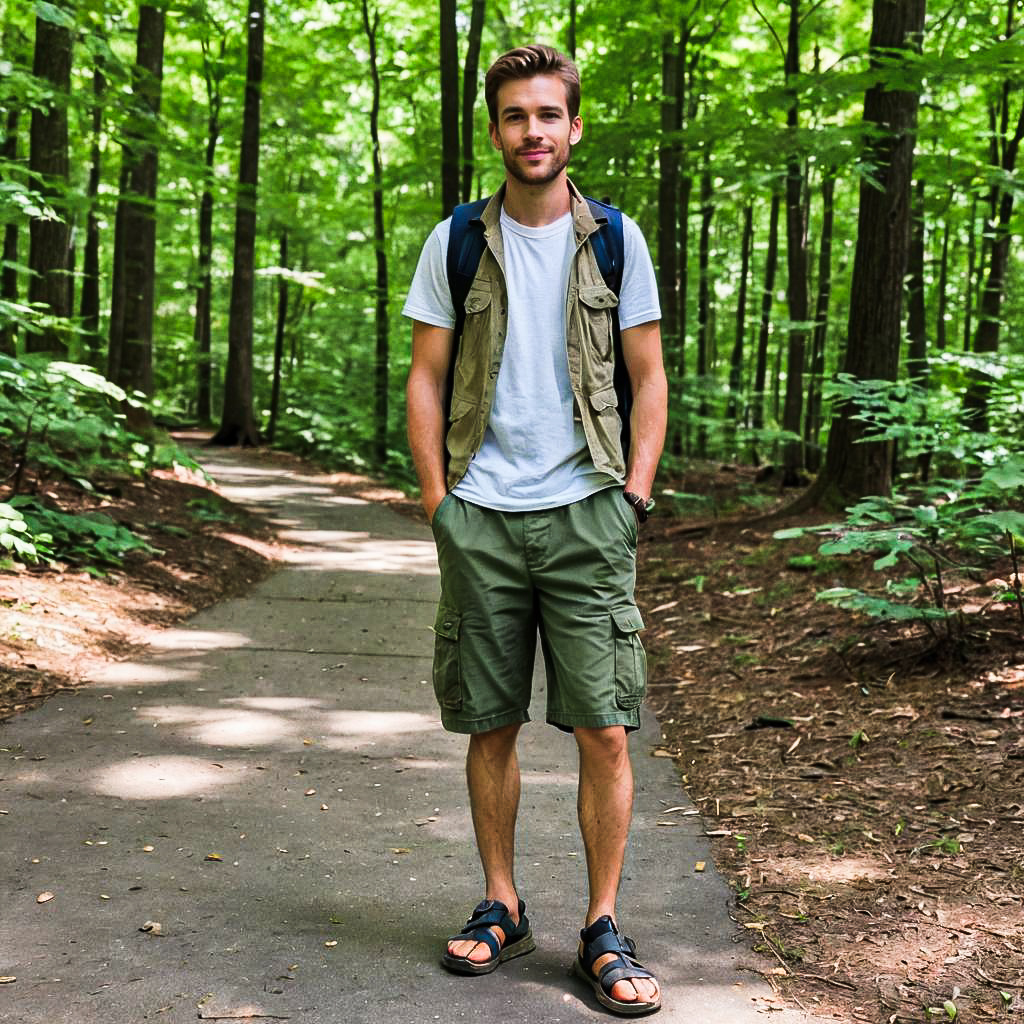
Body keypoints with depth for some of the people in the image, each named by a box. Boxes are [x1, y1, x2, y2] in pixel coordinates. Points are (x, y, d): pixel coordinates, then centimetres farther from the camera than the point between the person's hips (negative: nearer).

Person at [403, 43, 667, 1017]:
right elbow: (426, 379, 9)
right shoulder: (455, 242, 7)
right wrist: (437, 498, 0)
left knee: (605, 729, -3)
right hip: (481, 519, 1)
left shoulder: (614, 238, 7)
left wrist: (633, 496, 0)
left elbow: (648, 378, 9)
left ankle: (603, 929, 10)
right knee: (490, 725, 7)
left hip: (585, 515, -1)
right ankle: (501, 906, 23)